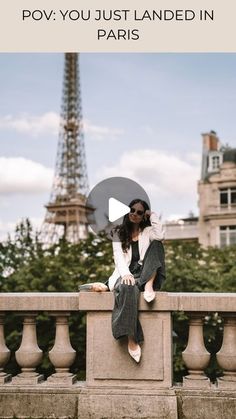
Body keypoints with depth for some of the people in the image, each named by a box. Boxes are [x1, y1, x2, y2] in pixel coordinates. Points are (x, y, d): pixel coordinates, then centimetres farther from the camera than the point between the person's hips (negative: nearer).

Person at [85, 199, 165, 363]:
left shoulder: (148, 232, 12)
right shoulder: (118, 233, 15)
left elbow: (160, 235, -14)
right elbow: (118, 256, -2)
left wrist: (153, 215, -1)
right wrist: (125, 273, -21)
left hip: (145, 276, 1)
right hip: (126, 275, -1)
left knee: (156, 244, -21)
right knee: (129, 288, -40)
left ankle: (149, 286, -30)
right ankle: (132, 339, -43)